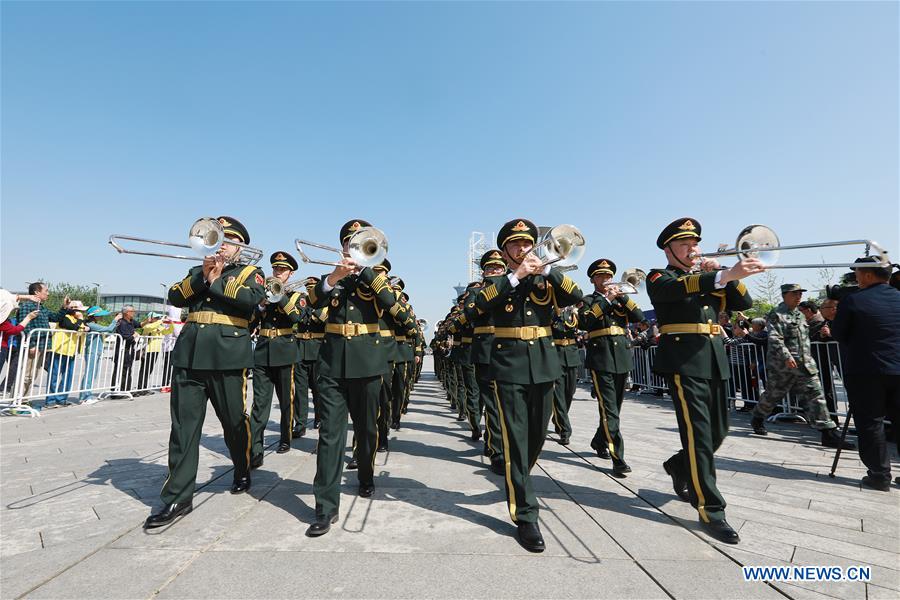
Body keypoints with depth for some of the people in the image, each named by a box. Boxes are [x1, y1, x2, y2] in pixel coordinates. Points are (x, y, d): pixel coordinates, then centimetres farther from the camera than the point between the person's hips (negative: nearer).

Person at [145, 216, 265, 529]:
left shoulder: (250, 273, 7)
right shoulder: (198, 271, 21)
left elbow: (253, 299, -14)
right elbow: (174, 297, 7)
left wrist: (215, 283, -6)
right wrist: (202, 276, -6)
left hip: (228, 356, -4)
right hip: (189, 354, 4)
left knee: (234, 421, 6)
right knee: (183, 425, 2)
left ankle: (242, 473, 30)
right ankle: (178, 496, 10)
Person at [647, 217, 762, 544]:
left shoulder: (708, 277, 21)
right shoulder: (659, 278, 1)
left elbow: (744, 302, 10)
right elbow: (678, 287, -23)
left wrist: (722, 274, -4)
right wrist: (725, 275, -36)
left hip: (714, 361, 7)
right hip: (684, 361, -7)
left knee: (718, 431, 13)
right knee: (698, 432, -10)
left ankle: (679, 467, 37)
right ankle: (710, 511, -1)